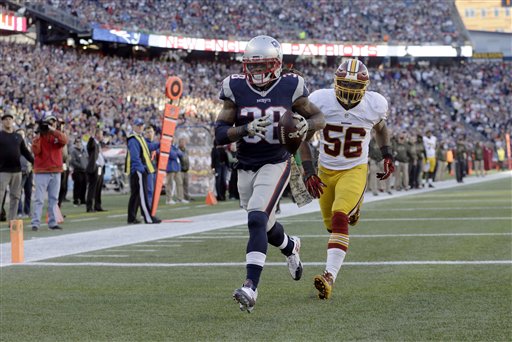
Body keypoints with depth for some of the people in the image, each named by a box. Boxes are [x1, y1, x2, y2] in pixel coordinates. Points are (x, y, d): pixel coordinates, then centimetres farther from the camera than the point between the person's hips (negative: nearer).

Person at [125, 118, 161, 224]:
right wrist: (141, 168, -26)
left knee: (135, 195, 12)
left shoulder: (141, 138, 19)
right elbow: (135, 156, -22)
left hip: (141, 170, 10)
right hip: (138, 171, -10)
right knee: (142, 195, -10)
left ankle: (131, 218, 16)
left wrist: (160, 144, 28)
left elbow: (149, 147, 34)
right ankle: (149, 218, -11)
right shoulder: (133, 140, -14)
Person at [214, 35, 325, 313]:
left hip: (276, 163, -4)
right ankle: (290, 247, 55)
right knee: (265, 225, 19)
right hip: (246, 167, 4)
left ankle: (251, 287, -26)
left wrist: (306, 125, -19)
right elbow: (220, 134, -9)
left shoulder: (290, 86, -9)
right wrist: (245, 129, -28)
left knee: (257, 220, -22)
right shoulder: (236, 88, -6)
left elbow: (319, 118, 5)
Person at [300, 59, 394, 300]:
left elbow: (380, 127, 12)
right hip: (326, 170, 2)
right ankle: (352, 207, 53)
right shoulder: (320, 101, -18)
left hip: (355, 170, -2)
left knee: (339, 219, -24)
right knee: (331, 224, 16)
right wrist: (308, 171, -13)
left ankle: (330, 275, -28)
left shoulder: (375, 105, -14)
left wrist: (387, 156, 4)